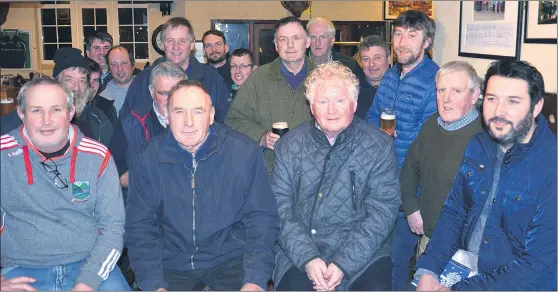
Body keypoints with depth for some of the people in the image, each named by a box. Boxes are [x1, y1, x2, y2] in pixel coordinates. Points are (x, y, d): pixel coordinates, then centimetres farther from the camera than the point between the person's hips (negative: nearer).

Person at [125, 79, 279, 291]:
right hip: (172, 265, 2)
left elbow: (261, 218, -5)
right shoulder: (149, 158, -3)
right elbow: (140, 226, -1)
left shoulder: (245, 152, -7)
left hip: (230, 260, -1)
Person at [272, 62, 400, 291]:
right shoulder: (289, 146, 4)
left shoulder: (380, 147, -2)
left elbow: (382, 213, -7)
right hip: (300, 254, 1)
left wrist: (343, 264, -16)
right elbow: (279, 208, -1)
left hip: (362, 253, -1)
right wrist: (308, 258, -14)